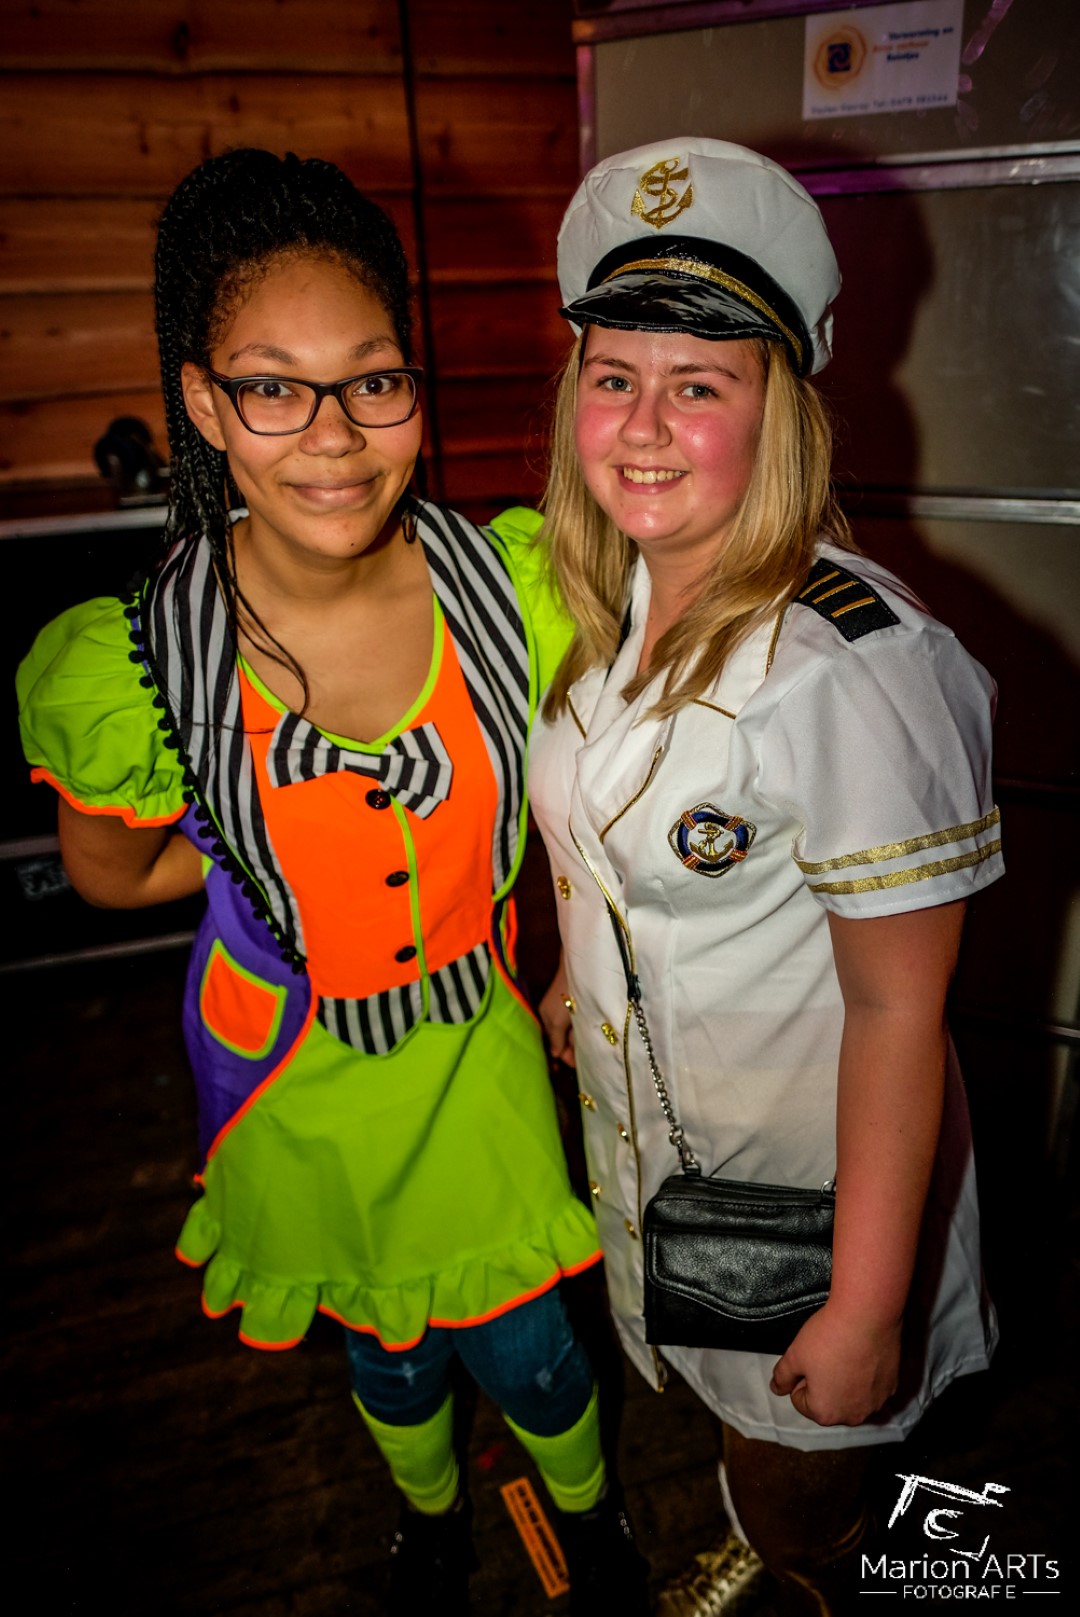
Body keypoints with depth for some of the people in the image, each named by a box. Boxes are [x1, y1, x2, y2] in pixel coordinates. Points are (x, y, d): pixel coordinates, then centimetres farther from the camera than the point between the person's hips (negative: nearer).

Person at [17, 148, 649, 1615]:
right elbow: (113, 874, -5)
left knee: (523, 1353, 18)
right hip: (302, 1076, 0)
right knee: (379, 1342, 27)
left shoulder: (520, 582, -20)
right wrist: (286, 843, -11)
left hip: (477, 1050, 0)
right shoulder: (131, 666, -24)